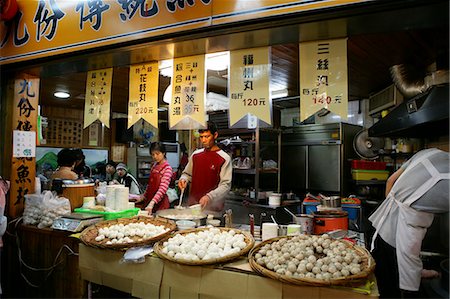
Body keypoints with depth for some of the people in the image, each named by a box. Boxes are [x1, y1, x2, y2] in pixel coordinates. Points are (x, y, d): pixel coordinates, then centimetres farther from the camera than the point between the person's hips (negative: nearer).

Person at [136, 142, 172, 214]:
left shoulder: (167, 168, -14)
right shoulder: (154, 166, 9)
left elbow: (163, 189, -24)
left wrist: (152, 203, -34)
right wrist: (144, 196, 15)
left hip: (160, 203, -7)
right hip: (150, 200, 7)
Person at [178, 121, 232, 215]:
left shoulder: (224, 158, -9)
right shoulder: (195, 155, 8)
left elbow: (226, 185, -13)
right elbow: (187, 173, 20)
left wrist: (209, 196, -27)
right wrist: (183, 179, -3)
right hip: (192, 205, 5)